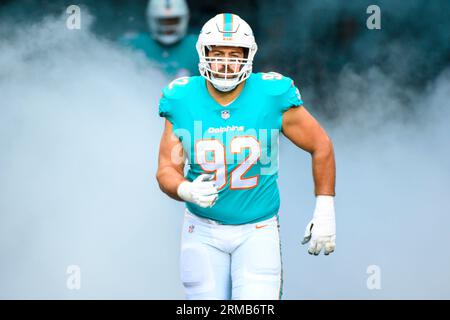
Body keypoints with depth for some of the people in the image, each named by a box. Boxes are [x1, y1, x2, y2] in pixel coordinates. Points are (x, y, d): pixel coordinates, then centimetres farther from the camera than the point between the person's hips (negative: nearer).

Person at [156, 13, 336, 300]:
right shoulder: (182, 102, -7)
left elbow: (321, 146, 0)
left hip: (257, 231, -1)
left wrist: (325, 211, 0)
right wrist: (187, 191, -25)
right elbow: (166, 171, -2)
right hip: (203, 231, 2)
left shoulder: (272, 97, -12)